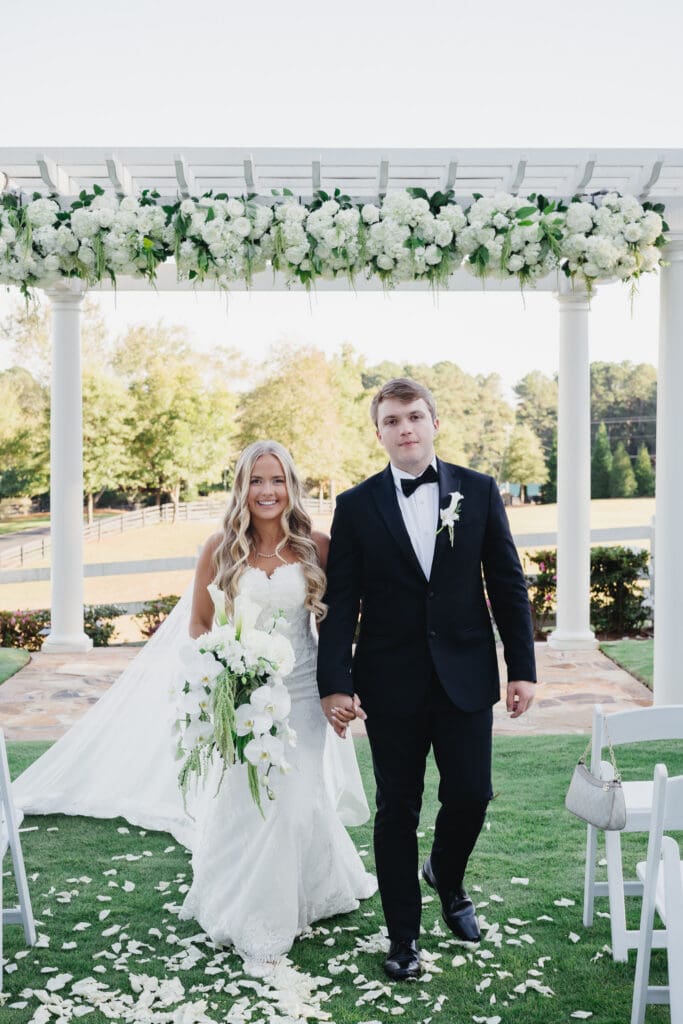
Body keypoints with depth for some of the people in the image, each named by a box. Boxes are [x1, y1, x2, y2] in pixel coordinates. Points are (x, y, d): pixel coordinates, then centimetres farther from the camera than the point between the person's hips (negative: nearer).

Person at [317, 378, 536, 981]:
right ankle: (403, 935, 25)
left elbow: (508, 584, 3)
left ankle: (447, 878, 39)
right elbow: (340, 603, -2)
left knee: (471, 794, 5)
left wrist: (522, 668, 0)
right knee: (398, 809, 8)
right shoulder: (356, 506, -1)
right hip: (392, 681, -1)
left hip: (466, 675, 1)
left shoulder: (479, 491, 2)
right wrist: (335, 683, -9)